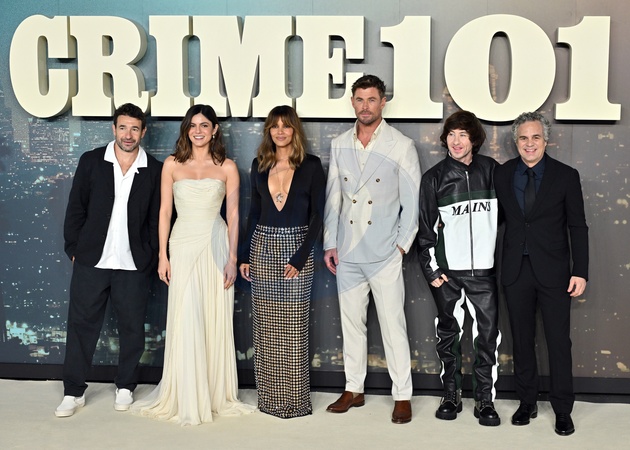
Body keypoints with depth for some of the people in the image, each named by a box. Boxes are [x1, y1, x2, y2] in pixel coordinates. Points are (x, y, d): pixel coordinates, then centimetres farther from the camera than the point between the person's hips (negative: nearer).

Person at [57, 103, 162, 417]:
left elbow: (157, 218, 4)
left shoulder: (154, 170, 1)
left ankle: (125, 387, 26)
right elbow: (76, 209, 5)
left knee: (132, 327, 8)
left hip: (134, 265, 0)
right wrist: (74, 249, 2)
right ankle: (73, 392, 17)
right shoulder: (91, 161, 3)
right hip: (91, 261, 0)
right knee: (81, 324, 6)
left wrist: (152, 257, -1)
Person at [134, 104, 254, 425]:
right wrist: (163, 255, 1)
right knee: (186, 322, -4)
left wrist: (232, 258, -3)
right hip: (183, 245, 0)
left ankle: (216, 395, 17)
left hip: (216, 246, 0)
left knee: (216, 323, 4)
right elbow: (164, 211, 6)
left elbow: (233, 215, 3)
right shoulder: (172, 164, 6)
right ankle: (185, 399, 6)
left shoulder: (227, 167, 5)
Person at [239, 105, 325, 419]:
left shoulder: (311, 166, -3)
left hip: (295, 247, -4)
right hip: (262, 247, 4)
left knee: (293, 329, 0)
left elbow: (317, 215, -5)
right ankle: (269, 396, 19)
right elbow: (254, 211, 13)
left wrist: (299, 258, -13)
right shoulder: (259, 164, 8)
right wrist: (245, 256, 7)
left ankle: (294, 399, 11)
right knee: (265, 328, 7)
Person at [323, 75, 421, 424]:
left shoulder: (402, 146, -3)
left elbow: (412, 201, -2)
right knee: (351, 323, 12)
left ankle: (402, 396, 10)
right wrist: (330, 244, 7)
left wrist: (402, 245, -7)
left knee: (393, 325, -1)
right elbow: (333, 198, 11)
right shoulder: (340, 145, 8)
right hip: (347, 252, 4)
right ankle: (353, 390, 24)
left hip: (384, 252, -4)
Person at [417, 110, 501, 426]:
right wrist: (431, 269, -2)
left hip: (484, 269, 1)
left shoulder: (491, 170, 6)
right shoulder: (434, 177, 2)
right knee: (448, 333, 8)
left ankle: (485, 400, 12)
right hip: (448, 270, 0)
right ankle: (451, 396, 20)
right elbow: (425, 227, 3)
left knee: (488, 334, 0)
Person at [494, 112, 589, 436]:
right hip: (515, 271, 2)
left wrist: (580, 272, -7)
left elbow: (578, 227, -2)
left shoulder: (566, 176, -3)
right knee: (522, 340, 11)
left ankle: (562, 409, 16)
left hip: (553, 271, -2)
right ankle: (527, 403, 25)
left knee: (559, 341, 3)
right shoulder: (501, 175, 4)